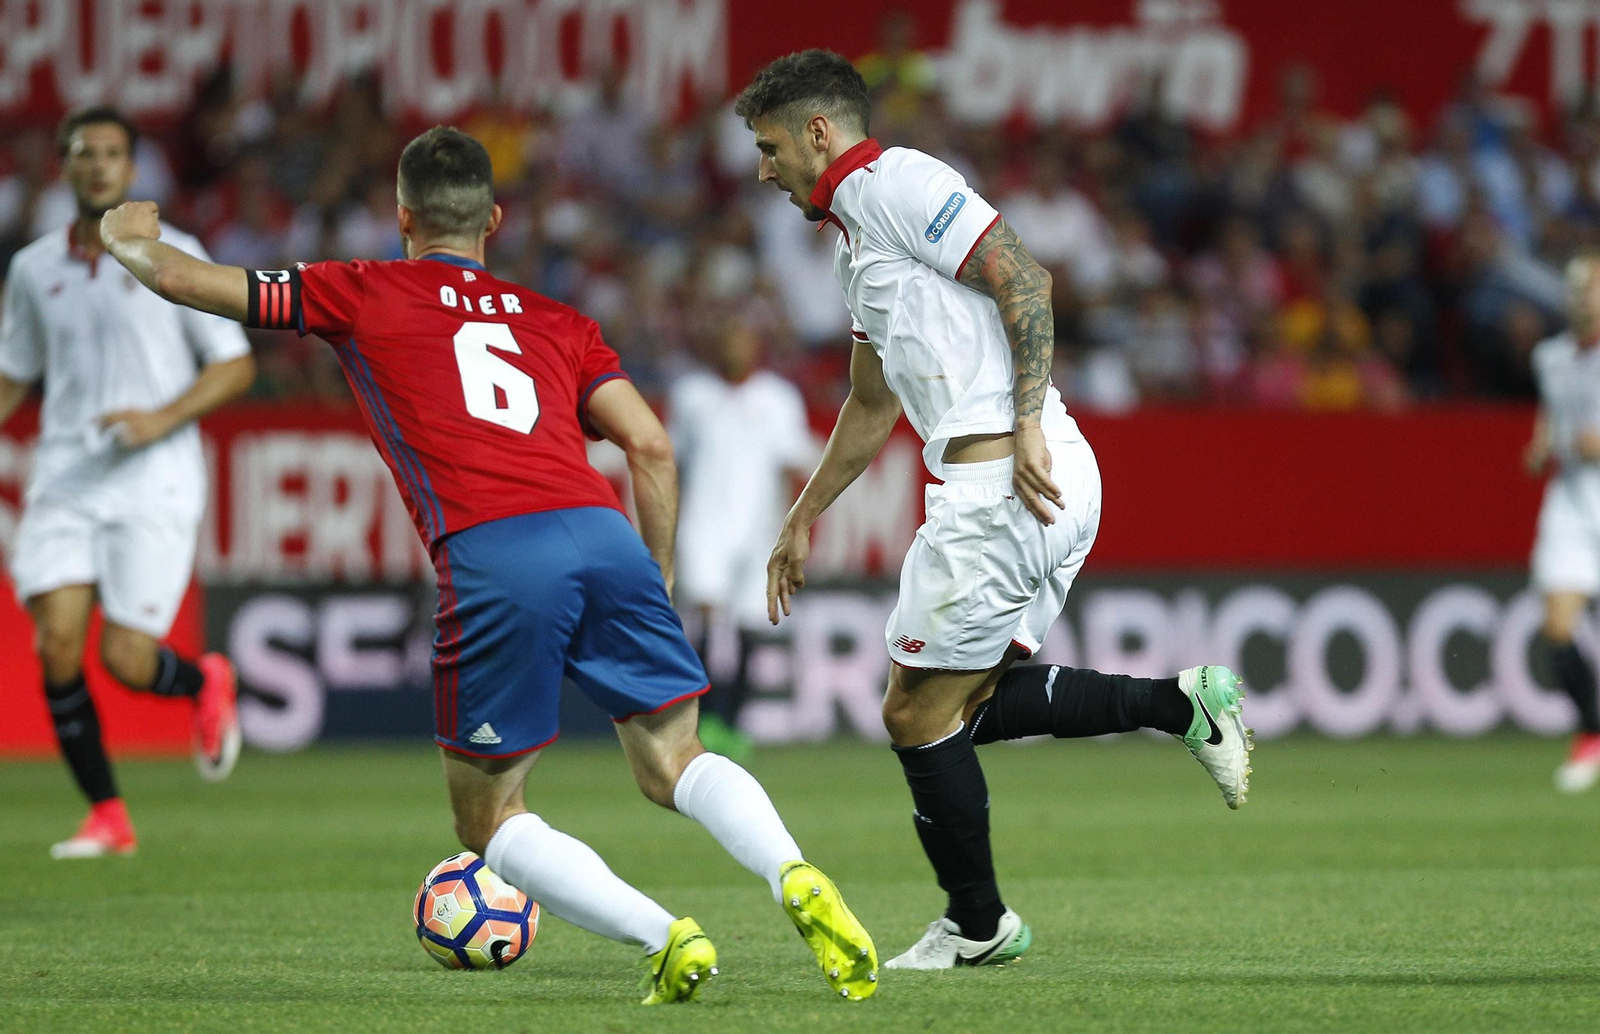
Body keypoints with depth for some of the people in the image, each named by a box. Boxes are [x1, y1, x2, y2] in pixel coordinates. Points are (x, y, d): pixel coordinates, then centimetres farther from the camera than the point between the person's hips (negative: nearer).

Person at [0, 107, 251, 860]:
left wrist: (164, 418, -13)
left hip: (152, 485, -3)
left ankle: (205, 684, 25)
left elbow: (236, 365, 1)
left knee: (125, 659, -12)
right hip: (64, 480, 3)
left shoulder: (171, 256, 0)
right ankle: (106, 817, 1)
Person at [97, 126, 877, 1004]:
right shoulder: (558, 321, 27)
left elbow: (183, 280, 25)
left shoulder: (363, 295, 19)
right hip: (603, 533, 3)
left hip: (491, 557, -3)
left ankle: (664, 938, -10)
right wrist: (657, 579, 25)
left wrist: (131, 239, 45)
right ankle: (795, 879, -21)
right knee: (672, 762, 9)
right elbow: (650, 446, 15)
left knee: (489, 816, 10)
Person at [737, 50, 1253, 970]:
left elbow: (1025, 279, -16)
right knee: (972, 702, 13)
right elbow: (872, 405, 34)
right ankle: (1183, 703, 7)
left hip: (1007, 482, -10)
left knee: (920, 712, -1)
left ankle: (976, 925, 10)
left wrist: (1027, 426, -22)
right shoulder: (856, 233, 24)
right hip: (1051, 488, 10)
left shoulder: (896, 182, -6)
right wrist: (806, 518, 37)